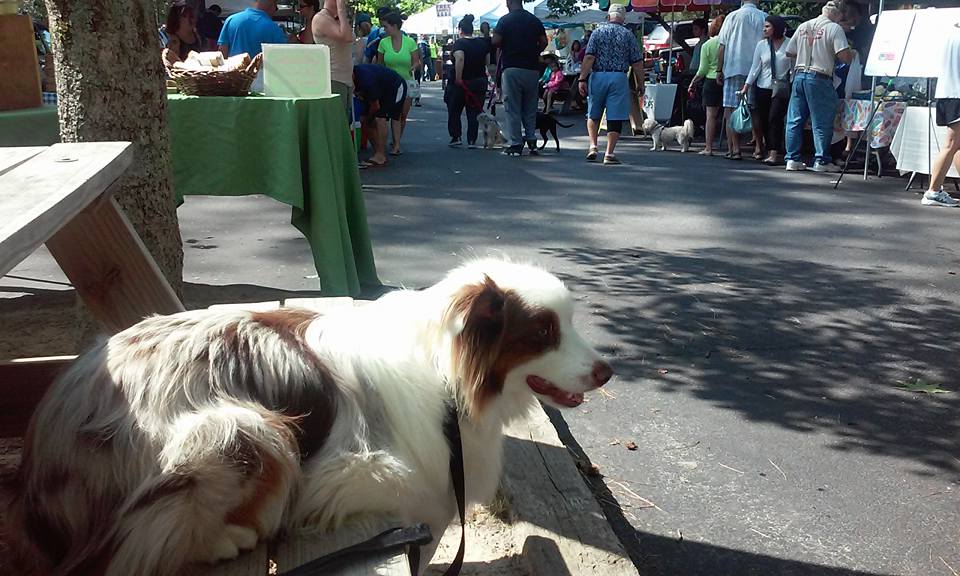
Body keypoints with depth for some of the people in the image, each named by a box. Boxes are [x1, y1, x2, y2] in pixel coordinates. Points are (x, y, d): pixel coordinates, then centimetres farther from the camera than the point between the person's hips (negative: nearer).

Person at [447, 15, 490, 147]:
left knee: (454, 111, 12)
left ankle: (456, 137, 9)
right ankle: (472, 140, 2)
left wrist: (458, 79, -26)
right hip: (480, 81, 4)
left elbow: (460, 59, -27)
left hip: (460, 83, -4)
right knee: (474, 112, 7)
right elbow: (489, 61, 9)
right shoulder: (483, 43, 7)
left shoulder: (459, 43, -11)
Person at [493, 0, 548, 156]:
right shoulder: (535, 20, 8)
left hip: (512, 68, -4)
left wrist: (504, 46, 9)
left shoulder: (505, 20, -4)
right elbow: (544, 42, 7)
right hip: (532, 68, 4)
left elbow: (495, 41, -11)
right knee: (530, 108, 14)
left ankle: (515, 145, 0)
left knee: (513, 108, 0)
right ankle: (531, 141, 12)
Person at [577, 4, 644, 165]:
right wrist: (640, 84, 11)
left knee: (593, 114, 17)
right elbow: (637, 63, 3)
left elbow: (589, 58, -7)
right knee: (615, 118, 1)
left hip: (598, 76, 1)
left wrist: (582, 79, -6)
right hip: (619, 78, 0)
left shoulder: (598, 32, 3)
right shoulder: (628, 35, 5)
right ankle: (609, 153, -2)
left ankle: (593, 146, 7)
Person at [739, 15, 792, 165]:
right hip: (763, 88, 4)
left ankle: (774, 153, -17)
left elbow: (794, 67, 1)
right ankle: (769, 151, 16)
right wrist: (746, 86, 1)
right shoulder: (762, 45, 6)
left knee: (775, 118, -15)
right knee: (764, 121, 4)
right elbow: (755, 67, 7)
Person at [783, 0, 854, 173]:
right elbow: (845, 56, -14)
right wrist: (852, 53, 7)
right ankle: (821, 161, 4)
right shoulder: (834, 29, -5)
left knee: (795, 120, 8)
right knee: (821, 122, 1)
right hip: (819, 78, -5)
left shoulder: (803, 26, 11)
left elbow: (789, 53, 16)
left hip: (799, 75, 5)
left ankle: (792, 159, 9)